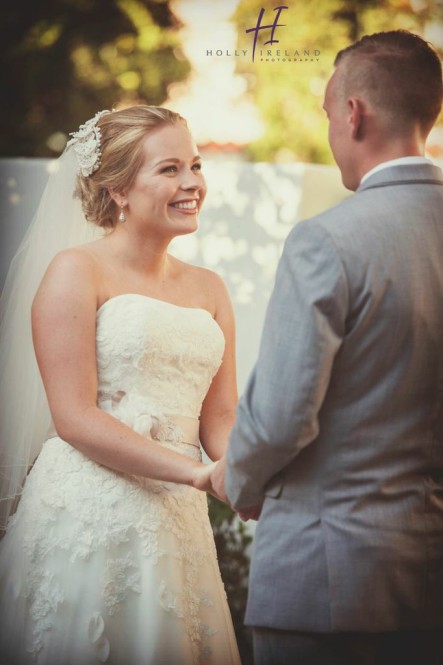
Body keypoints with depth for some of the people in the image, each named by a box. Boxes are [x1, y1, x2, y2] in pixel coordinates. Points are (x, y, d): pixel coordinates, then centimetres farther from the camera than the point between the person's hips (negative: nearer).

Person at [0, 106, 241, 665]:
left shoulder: (208, 289, 13)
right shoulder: (77, 272, -5)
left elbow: (218, 418, 9)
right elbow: (75, 418, -12)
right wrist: (200, 474, -19)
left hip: (175, 521, 6)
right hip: (88, 514, -5)